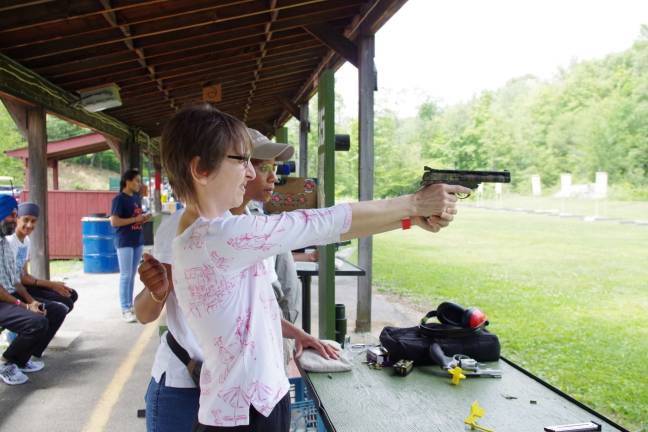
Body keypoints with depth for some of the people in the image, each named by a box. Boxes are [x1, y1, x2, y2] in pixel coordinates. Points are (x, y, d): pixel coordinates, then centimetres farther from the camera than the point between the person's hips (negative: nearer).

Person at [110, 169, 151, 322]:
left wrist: (144, 218, 1)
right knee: (125, 276, -4)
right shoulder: (119, 199, -11)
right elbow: (114, 222, -18)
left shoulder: (137, 198, 12)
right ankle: (125, 310, 2)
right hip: (124, 242, -7)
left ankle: (130, 305, 21)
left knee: (132, 275, 12)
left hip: (138, 240, 7)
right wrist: (135, 219, -18)